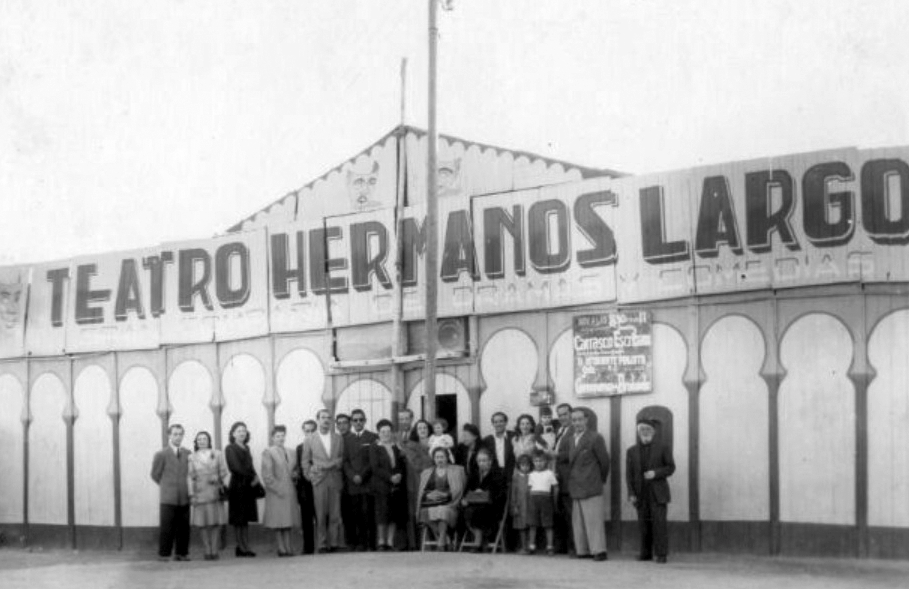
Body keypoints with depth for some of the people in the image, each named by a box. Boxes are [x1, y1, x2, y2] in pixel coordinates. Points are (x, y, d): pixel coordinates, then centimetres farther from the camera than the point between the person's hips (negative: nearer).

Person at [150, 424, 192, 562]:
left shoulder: (187, 453, 10)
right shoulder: (161, 454, -1)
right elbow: (155, 475, 6)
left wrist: (186, 487, 8)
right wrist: (167, 486, 10)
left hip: (184, 497, 4)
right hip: (168, 498, -3)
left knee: (184, 527, 2)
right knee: (167, 528, -3)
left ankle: (182, 553, 9)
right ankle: (164, 554, 3)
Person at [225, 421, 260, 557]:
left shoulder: (246, 448, 17)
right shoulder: (230, 448, -4)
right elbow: (235, 467, -12)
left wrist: (254, 478, -3)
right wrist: (253, 478, -13)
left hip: (248, 487, 7)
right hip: (237, 486, -7)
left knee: (245, 518, 6)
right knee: (238, 519, -4)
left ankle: (245, 547, 7)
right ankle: (242, 548, -4)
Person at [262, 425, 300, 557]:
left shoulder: (288, 452, 14)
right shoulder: (268, 452, -6)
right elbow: (267, 475, -10)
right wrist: (277, 489, -14)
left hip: (289, 492, 6)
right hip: (276, 493, -6)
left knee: (287, 521, 7)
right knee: (278, 522, -2)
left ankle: (288, 547, 9)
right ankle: (281, 548, 1)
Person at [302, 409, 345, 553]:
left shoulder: (338, 438, 12)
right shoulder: (310, 440, 7)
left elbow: (342, 458, 13)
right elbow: (305, 461, 9)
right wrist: (309, 475, 1)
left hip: (335, 480, 1)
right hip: (319, 481, -1)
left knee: (335, 514, -2)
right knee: (320, 515, -4)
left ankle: (334, 543, 3)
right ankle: (322, 545, -1)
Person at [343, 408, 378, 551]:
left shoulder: (372, 438, 8)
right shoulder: (346, 439, 15)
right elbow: (345, 461, 8)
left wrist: (362, 476, -8)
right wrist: (353, 476, -7)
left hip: (367, 482, -2)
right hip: (352, 484, 2)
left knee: (367, 512, -8)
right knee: (355, 515, -3)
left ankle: (370, 543, -6)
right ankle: (359, 543, -2)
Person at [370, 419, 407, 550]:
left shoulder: (397, 447, 14)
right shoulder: (374, 448, 3)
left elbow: (403, 465, 14)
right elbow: (375, 468, -6)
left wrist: (399, 475, -7)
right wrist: (390, 477, -13)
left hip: (397, 485, 4)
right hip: (381, 486, -4)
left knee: (395, 514, 0)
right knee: (382, 514, -8)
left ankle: (390, 542, 5)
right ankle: (381, 541, -2)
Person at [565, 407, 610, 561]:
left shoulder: (595, 438, -8)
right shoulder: (570, 439, 13)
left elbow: (604, 461, -3)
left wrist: (601, 479, 6)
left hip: (591, 487, -7)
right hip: (576, 488, 7)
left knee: (593, 519, -9)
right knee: (578, 521, 7)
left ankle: (599, 551, -8)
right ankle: (583, 550, 12)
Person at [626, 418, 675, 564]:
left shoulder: (663, 448, 1)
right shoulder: (632, 451, 7)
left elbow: (671, 468, -1)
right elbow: (629, 474, 4)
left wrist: (655, 473, -17)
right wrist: (631, 494, -5)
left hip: (658, 493, -3)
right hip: (641, 494, 3)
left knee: (659, 523, -9)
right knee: (644, 524, 2)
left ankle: (661, 554, -6)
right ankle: (646, 553, 11)